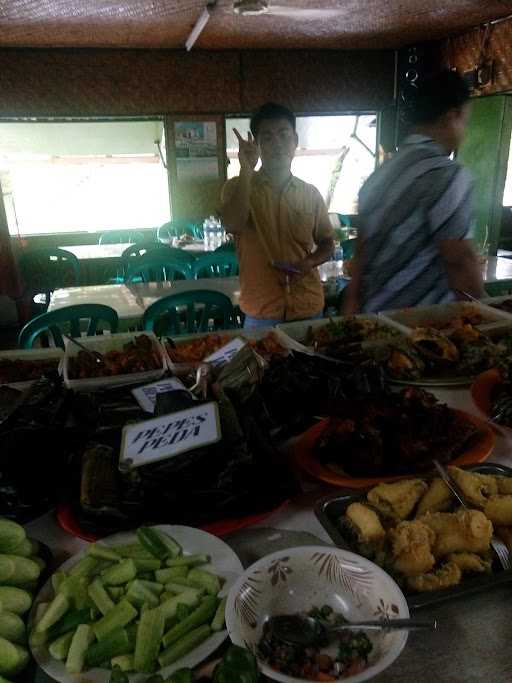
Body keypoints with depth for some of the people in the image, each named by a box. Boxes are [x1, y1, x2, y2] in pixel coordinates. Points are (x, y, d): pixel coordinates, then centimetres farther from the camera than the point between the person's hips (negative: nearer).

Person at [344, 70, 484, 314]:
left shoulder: (381, 173, 9)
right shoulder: (447, 175, -15)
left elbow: (361, 256, 10)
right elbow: (460, 261, -16)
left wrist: (351, 314, 15)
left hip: (374, 314, 8)